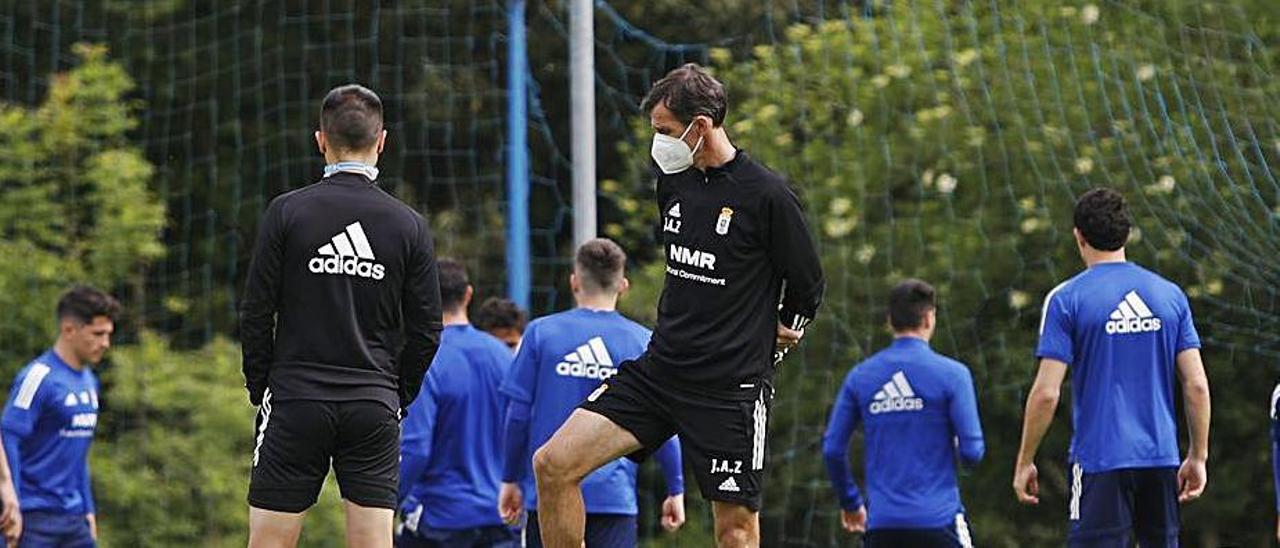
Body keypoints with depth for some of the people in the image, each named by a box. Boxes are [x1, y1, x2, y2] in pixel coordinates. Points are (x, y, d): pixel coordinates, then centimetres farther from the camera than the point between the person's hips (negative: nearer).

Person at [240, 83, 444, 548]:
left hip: (297, 404, -2)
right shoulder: (409, 225, 2)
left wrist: (260, 389, 9)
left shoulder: (287, 212, -3)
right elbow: (427, 332, 4)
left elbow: (256, 315, -2)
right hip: (375, 409, 2)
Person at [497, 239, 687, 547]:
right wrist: (675, 490, 10)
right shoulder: (643, 343, 0)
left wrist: (511, 479, 12)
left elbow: (518, 415, 2)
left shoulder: (541, 333, 1)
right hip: (614, 497, -1)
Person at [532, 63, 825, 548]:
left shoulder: (767, 195, -11)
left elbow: (807, 288, -1)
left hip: (732, 389, -6)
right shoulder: (673, 182, 8)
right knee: (553, 464, -6)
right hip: (658, 370, 6)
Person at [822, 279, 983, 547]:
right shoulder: (951, 374, -4)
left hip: (881, 523, 3)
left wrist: (850, 502, 21)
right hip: (938, 519, -3)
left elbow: (832, 449, 6)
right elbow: (972, 453, -7)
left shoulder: (859, 377, 7)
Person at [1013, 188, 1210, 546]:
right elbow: (1197, 385, 4)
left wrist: (1024, 462, 1)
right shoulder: (1170, 295, 7)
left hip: (1099, 461, -4)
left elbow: (1046, 393, -9)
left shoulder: (1067, 299, -5)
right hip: (1162, 459, 4)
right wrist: (1198, 457, 13)